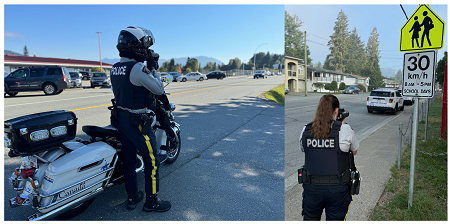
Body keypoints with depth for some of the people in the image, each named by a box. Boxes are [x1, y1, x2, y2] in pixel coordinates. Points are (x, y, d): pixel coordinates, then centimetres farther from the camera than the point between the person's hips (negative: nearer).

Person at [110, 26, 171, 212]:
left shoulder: (115, 69, 7)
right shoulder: (138, 68, -21)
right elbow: (159, 89, -14)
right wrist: (153, 69, -3)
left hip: (120, 119, 9)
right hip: (137, 123, -9)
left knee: (129, 159, 16)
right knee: (152, 160, 4)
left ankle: (132, 197, 29)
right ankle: (152, 201, 15)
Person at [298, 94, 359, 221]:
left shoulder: (305, 131, -5)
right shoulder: (345, 130, -11)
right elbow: (354, 152, 6)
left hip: (311, 188, 2)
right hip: (337, 189, -2)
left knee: (310, 219, 21)